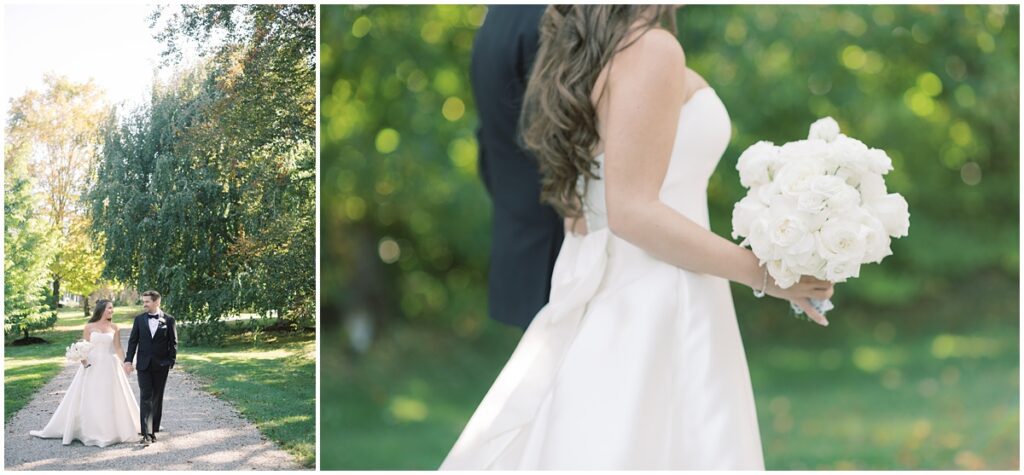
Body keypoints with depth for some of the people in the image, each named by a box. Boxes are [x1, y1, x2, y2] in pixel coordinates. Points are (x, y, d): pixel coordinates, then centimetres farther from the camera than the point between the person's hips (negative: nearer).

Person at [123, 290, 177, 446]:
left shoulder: (168, 320, 0)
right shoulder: (139, 319, 5)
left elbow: (173, 343, 2)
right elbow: (133, 341, 5)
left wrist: (171, 361, -4)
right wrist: (128, 360, -4)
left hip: (161, 365, 0)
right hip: (144, 364, 0)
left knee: (157, 398, 8)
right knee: (145, 398, -9)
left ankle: (153, 430, 18)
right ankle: (146, 434, -16)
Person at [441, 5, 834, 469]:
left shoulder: (583, 55, 13)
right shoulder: (652, 48, -14)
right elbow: (631, 212, -19)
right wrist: (763, 274, -13)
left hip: (605, 299, 9)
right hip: (653, 310, -9)